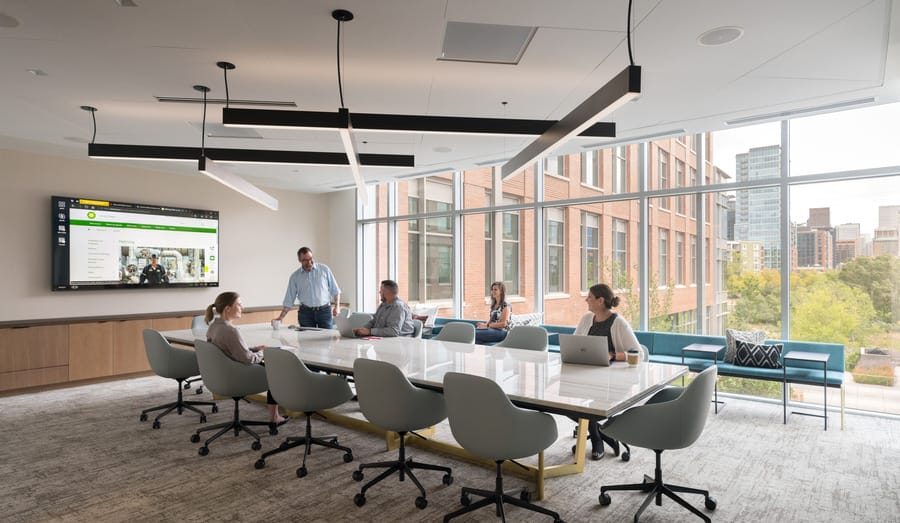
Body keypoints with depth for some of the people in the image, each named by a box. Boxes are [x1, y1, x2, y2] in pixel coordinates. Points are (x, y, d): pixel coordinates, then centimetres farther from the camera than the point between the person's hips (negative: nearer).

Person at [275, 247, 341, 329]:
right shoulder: (295, 276, 5)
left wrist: (337, 306, -6)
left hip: (325, 311, -1)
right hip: (306, 313, 1)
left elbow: (335, 290, 6)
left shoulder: (324, 269, 3)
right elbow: (289, 300, 6)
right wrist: (281, 316, -3)